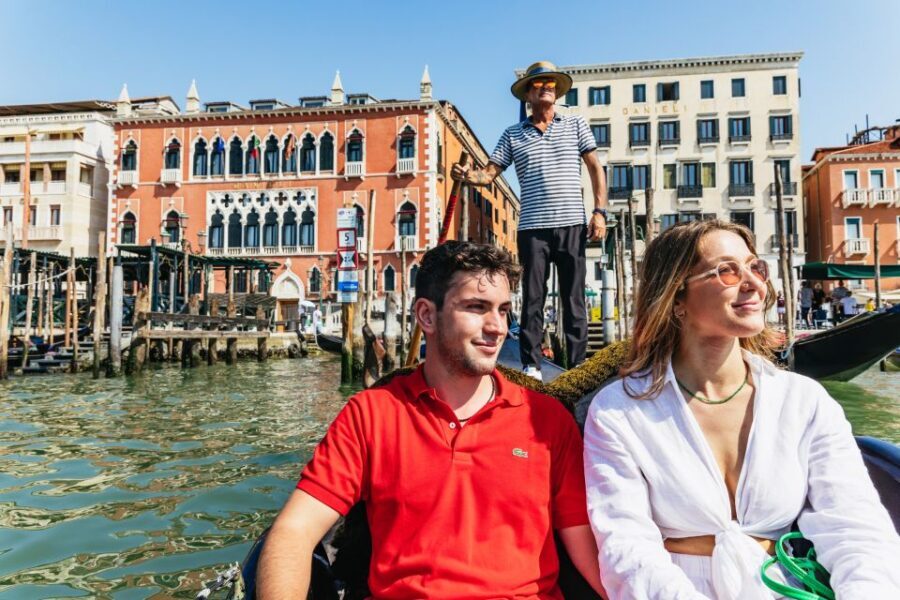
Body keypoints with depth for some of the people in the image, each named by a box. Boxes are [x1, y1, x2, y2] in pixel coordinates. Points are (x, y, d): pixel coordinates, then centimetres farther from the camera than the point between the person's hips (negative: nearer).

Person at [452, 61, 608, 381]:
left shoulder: (576, 124, 12)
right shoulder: (513, 134, 11)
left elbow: (595, 168, 11)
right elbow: (489, 173, 6)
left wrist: (599, 211, 1)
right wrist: (467, 175, -17)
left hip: (572, 225, 0)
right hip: (532, 228, 0)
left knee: (574, 297, 3)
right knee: (532, 298, 3)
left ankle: (579, 364, 10)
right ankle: (531, 365, 10)